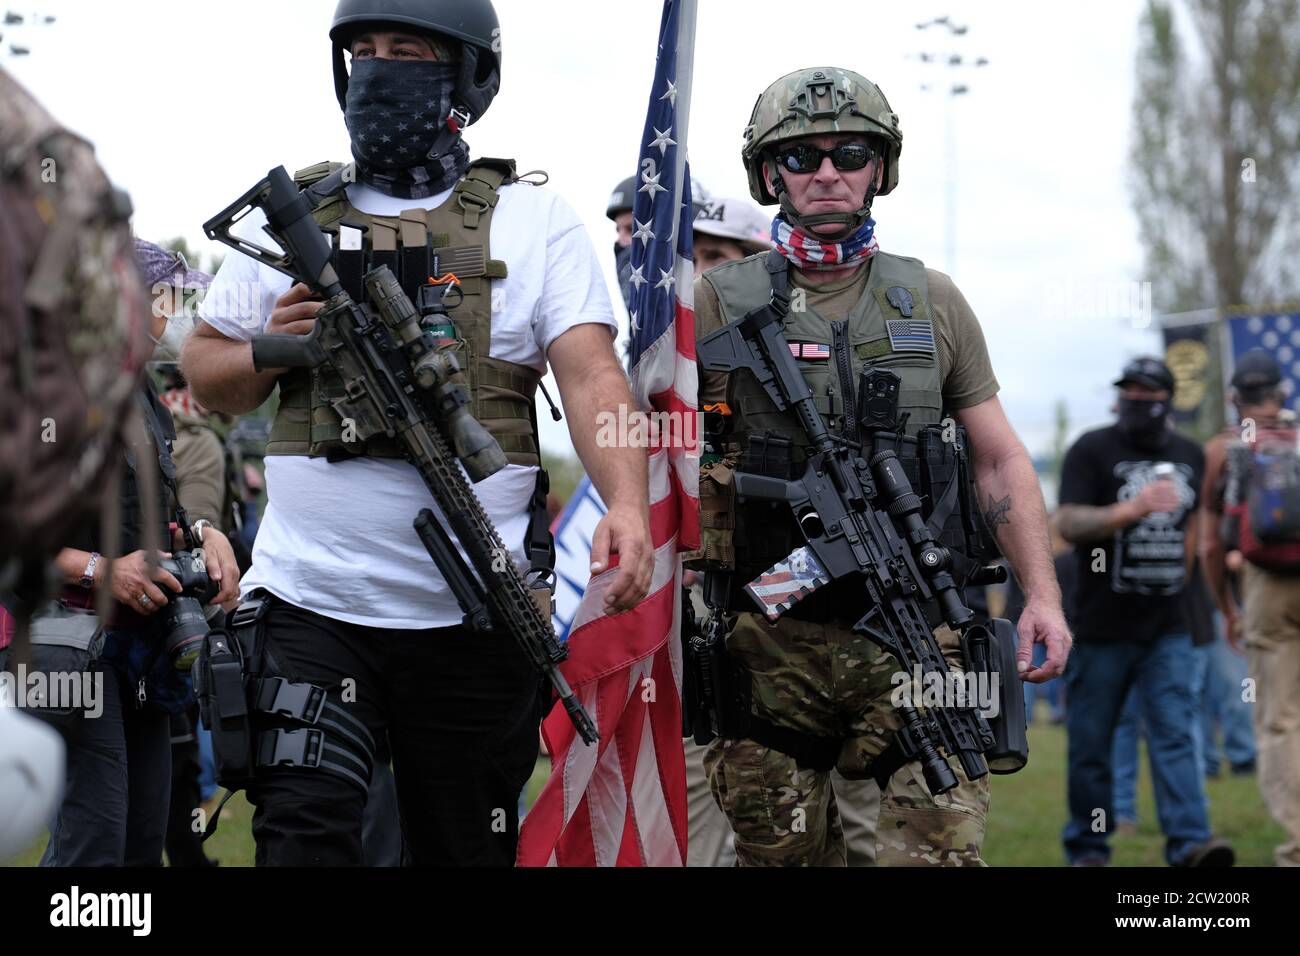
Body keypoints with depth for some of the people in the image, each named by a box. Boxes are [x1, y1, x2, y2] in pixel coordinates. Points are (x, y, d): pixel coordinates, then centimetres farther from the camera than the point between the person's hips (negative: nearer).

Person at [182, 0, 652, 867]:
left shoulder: (535, 221, 3)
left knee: (468, 850, 9)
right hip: (310, 597, 1)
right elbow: (205, 375, 16)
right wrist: (268, 350, -7)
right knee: (305, 835, -11)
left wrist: (627, 504, -27)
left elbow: (592, 376, -9)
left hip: (474, 613, -1)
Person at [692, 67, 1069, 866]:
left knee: (938, 849, -11)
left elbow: (1000, 458, 14)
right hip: (770, 643, -1)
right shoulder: (718, 306, 4)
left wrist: (1042, 594, 4)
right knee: (781, 851, 6)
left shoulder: (931, 303, 11)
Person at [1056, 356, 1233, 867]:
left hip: (1167, 629, 3)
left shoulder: (1189, 455, 12)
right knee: (1090, 743, 2)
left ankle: (1189, 841, -14)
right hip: (1102, 628, -3)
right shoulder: (1092, 450, -4)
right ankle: (1088, 848, 12)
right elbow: (1068, 523, -16)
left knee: (1175, 733, -7)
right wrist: (1135, 508, -28)